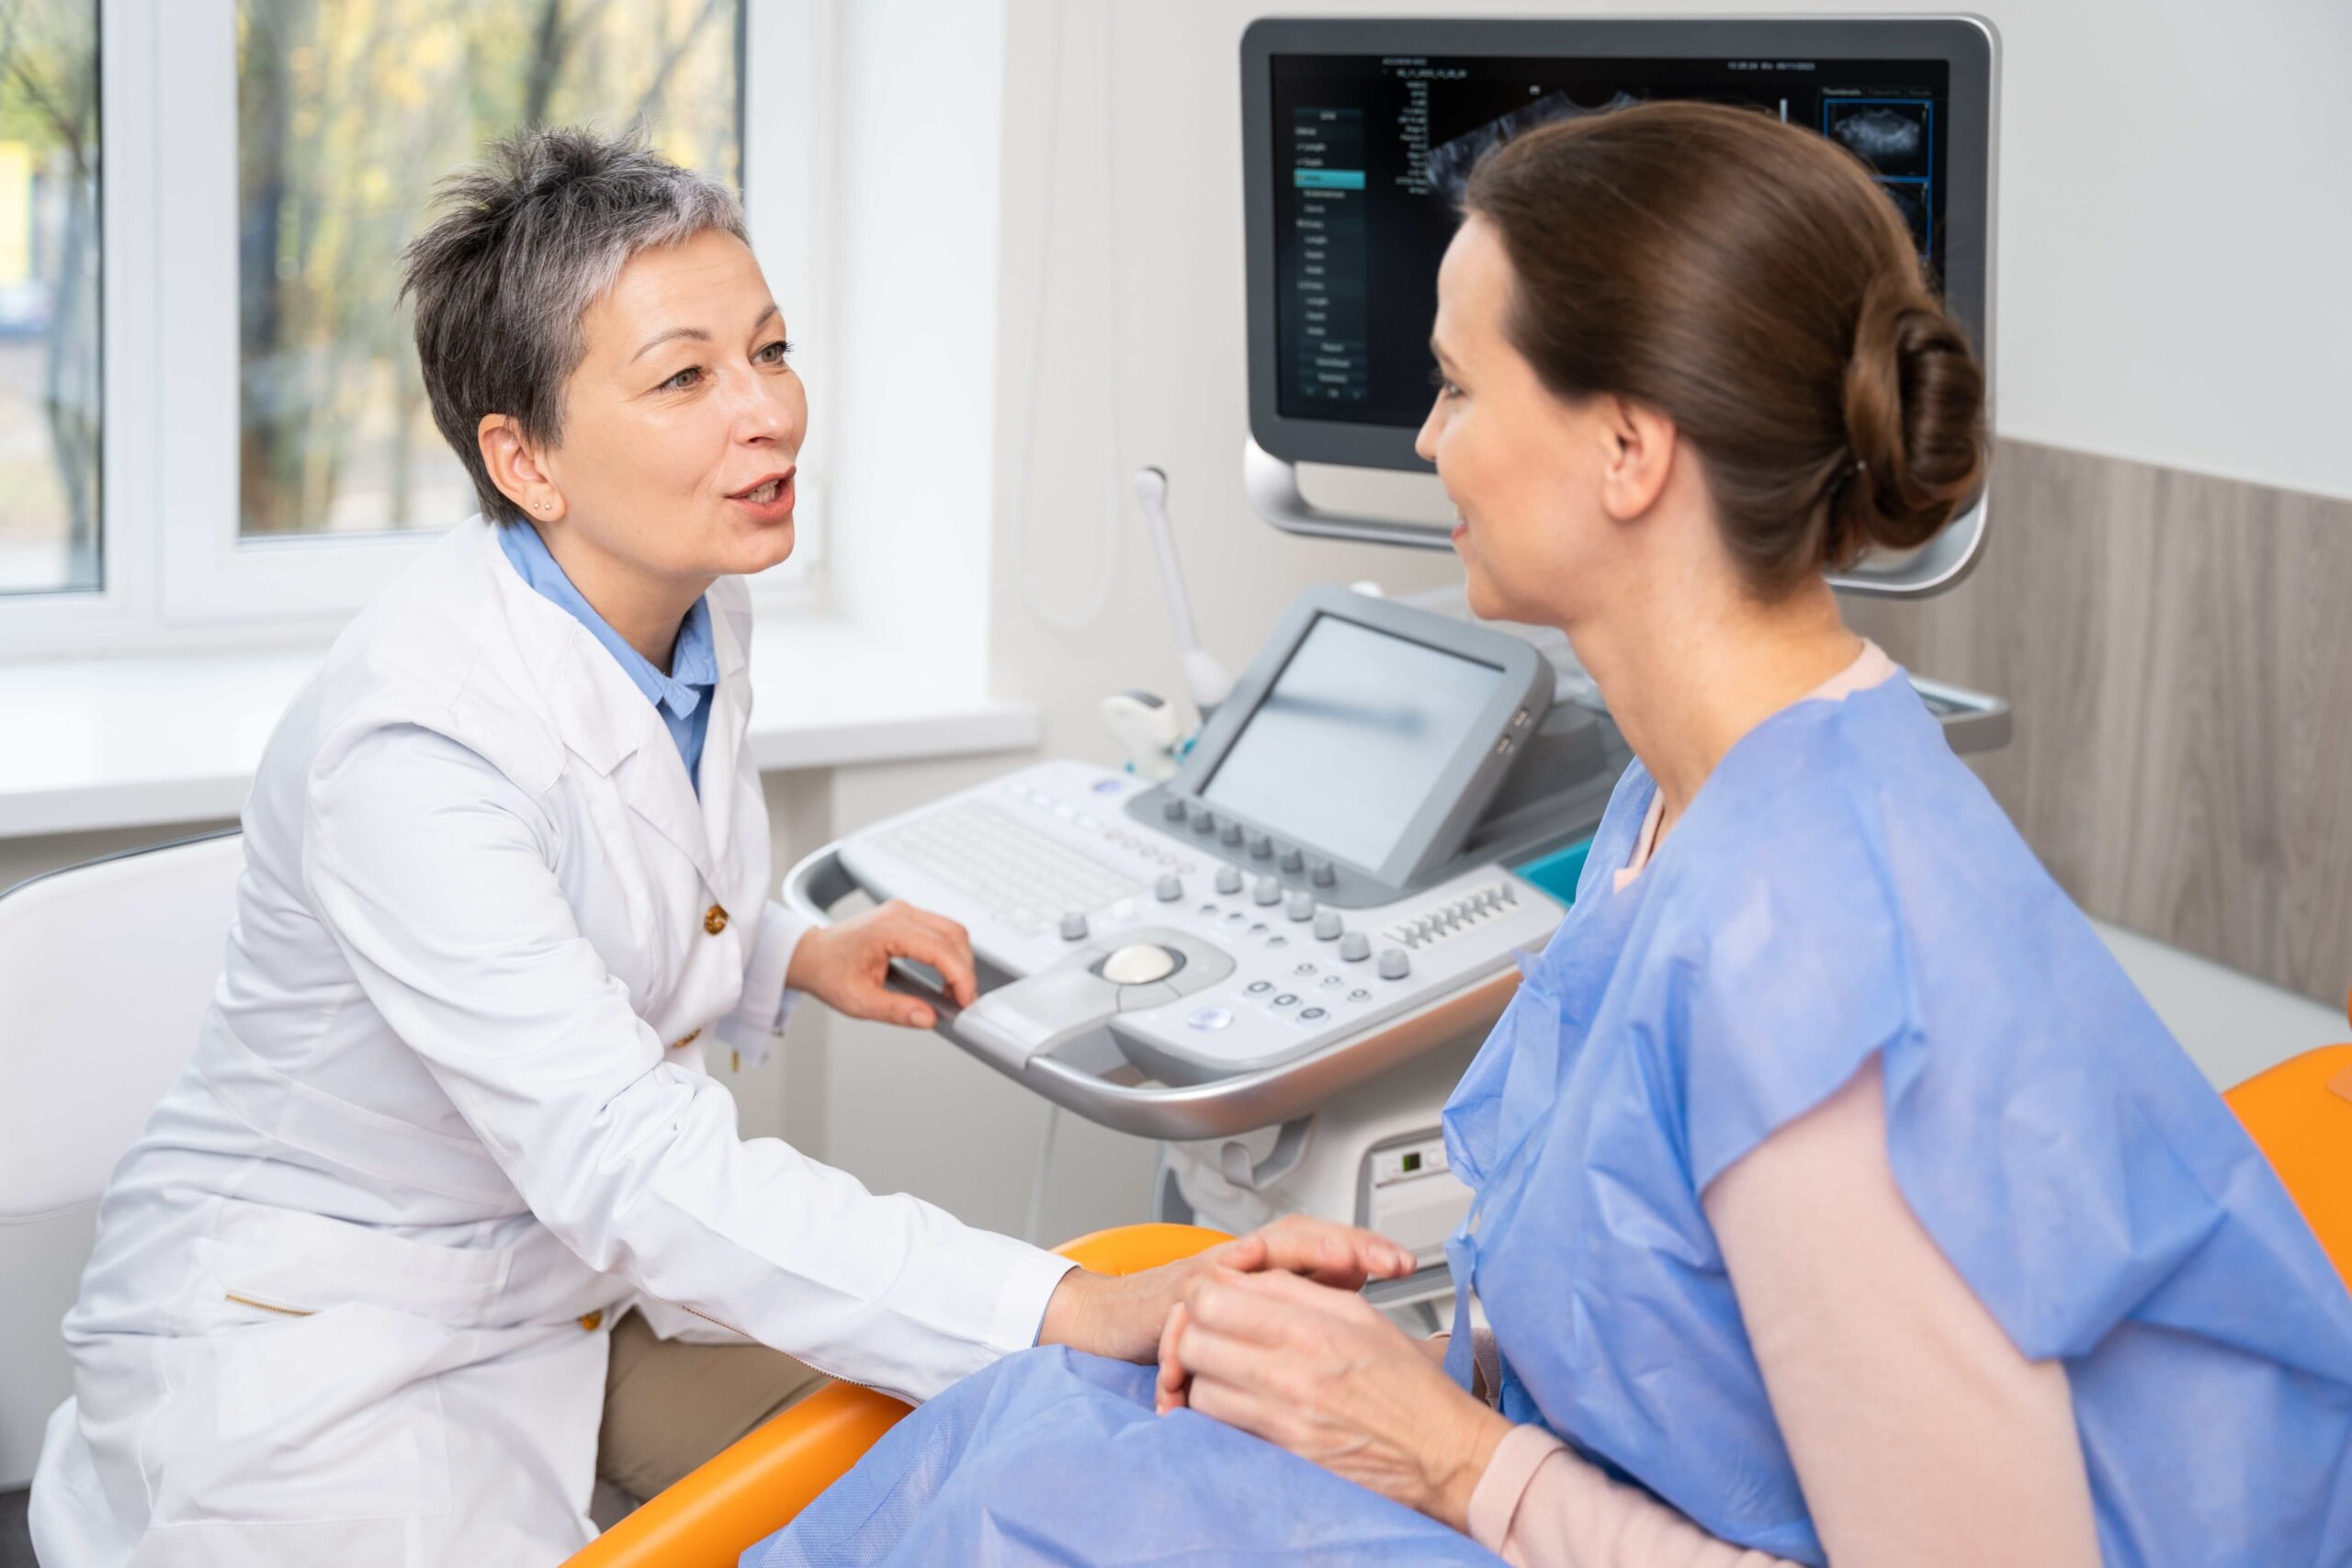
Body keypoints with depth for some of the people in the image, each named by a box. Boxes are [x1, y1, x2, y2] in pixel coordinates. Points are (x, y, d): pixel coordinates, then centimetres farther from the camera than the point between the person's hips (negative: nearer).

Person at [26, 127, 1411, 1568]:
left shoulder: (699, 613, -1)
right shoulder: (413, 734, -29)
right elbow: (630, 1171, -37)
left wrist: (792, 958, -2)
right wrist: (1081, 1315, -45)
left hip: (585, 1275, 8)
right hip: (319, 1342, -8)